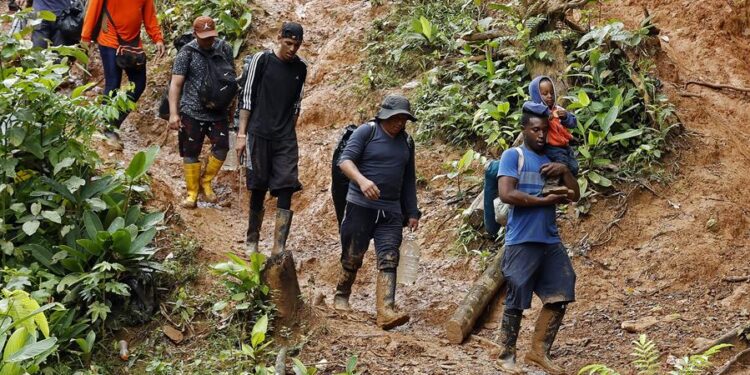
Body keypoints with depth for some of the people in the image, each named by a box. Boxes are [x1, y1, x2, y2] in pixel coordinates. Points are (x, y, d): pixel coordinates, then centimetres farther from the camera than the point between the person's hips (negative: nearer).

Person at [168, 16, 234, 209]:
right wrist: (173, 113, -18)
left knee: (221, 148, -6)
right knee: (191, 153, 3)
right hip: (192, 112, -2)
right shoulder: (187, 53, -7)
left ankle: (205, 181, 17)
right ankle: (192, 193, 15)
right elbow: (175, 84, -10)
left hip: (219, 111, 2)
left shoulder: (224, 49, 2)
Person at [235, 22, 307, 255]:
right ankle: (252, 241, 21)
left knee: (286, 189, -8)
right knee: (258, 190, 5)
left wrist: (290, 133, 14)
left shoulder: (300, 68, 8)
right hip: (259, 135, -3)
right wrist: (241, 134, -5)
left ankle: (279, 248, -9)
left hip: (286, 139, 3)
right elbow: (246, 97, -2)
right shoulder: (261, 60, -3)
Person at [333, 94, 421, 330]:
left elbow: (409, 179, 21)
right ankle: (341, 297, 27)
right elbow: (345, 160, -13)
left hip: (391, 210, 4)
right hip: (360, 205, -4)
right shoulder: (366, 132, -3)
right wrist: (362, 180, -32)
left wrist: (412, 213, 17)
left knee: (389, 260, -10)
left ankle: (386, 311, -20)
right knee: (352, 257, 4)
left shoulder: (406, 142, 14)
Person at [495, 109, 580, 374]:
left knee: (560, 296, 5)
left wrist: (564, 170, -3)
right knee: (517, 300, 0)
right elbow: (506, 194, -16)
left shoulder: (551, 160, 17)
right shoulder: (512, 156, -3)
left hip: (551, 240, 7)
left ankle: (539, 351, 16)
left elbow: (574, 196, 14)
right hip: (522, 241, -7)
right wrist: (545, 200, -13)